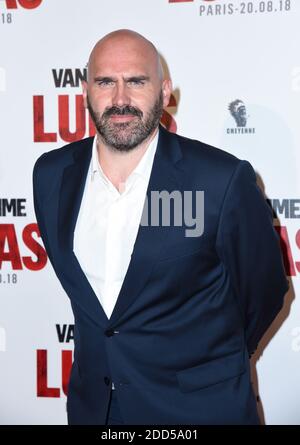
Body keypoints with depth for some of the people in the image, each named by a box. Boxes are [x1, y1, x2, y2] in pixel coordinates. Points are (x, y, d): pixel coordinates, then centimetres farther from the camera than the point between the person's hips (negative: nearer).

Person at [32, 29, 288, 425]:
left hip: (199, 407, -4)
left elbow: (263, 292, -6)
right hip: (92, 402, 4)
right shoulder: (51, 174, -5)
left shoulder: (224, 180, -20)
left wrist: (210, 369, 7)